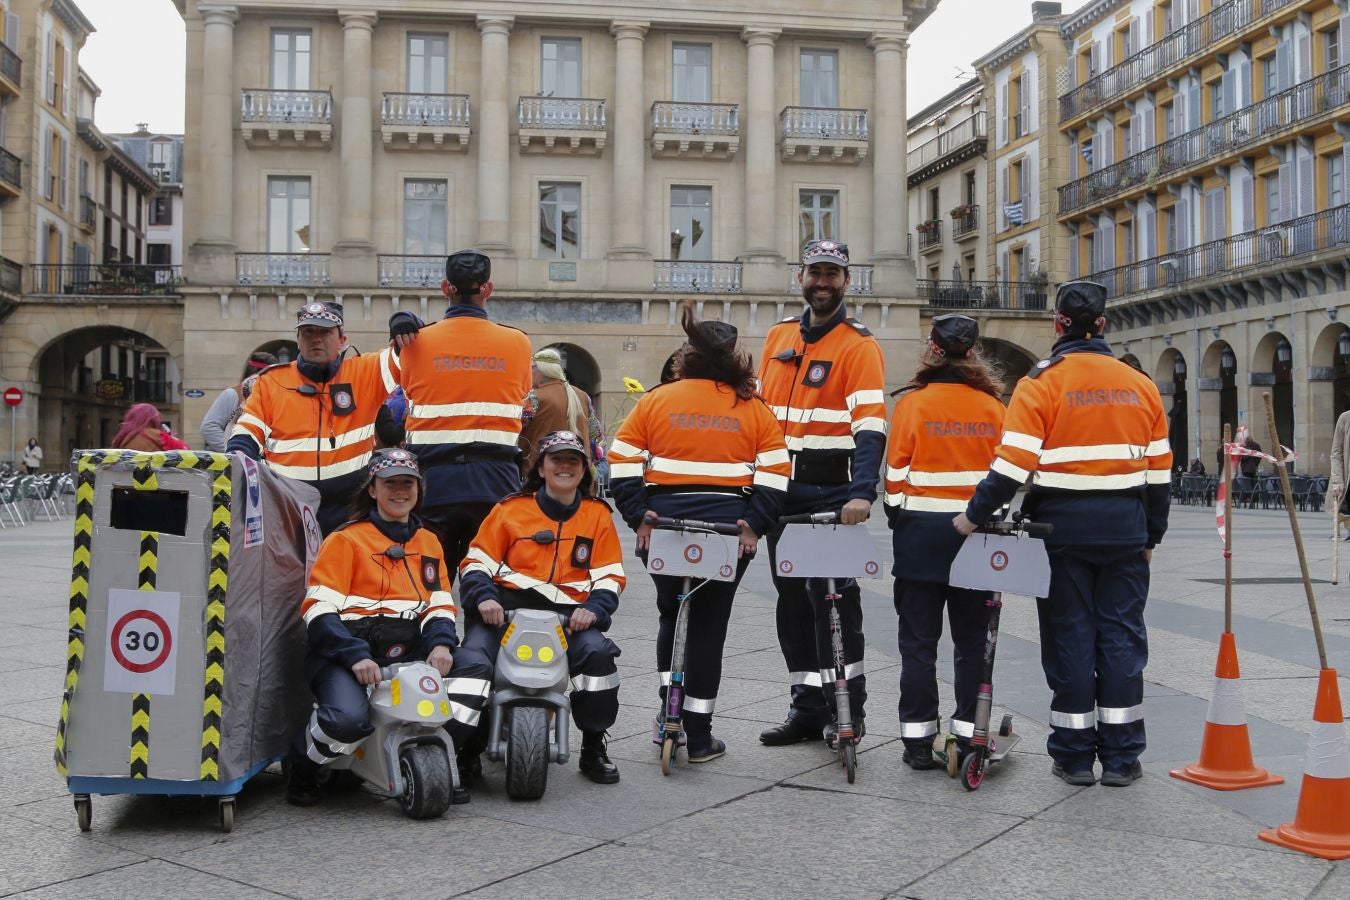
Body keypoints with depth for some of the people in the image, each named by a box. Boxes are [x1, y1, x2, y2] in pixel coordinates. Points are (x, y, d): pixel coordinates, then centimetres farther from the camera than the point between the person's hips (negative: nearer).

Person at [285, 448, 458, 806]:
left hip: (407, 654, 5)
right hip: (345, 651, -5)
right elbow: (319, 609, -6)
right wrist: (355, 656, -21)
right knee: (348, 720, -32)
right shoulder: (346, 540, 4)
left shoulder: (428, 542, 21)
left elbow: (440, 604, 15)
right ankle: (301, 765, 2)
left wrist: (441, 644, -8)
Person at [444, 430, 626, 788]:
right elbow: (477, 560, 8)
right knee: (472, 660, -27)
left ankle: (594, 748, -4)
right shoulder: (511, 509, 10)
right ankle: (458, 750, -16)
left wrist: (594, 609, -9)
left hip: (568, 612, 1)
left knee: (597, 652, -26)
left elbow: (611, 575, 10)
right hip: (506, 607, -1)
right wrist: (483, 597, -12)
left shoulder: (598, 515, 14)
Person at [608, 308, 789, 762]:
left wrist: (639, 517, -2)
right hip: (728, 529, -1)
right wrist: (753, 525, -2)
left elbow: (622, 466, -2)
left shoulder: (653, 401, 3)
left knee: (672, 614, 23)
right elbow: (774, 477, -2)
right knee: (709, 626, 9)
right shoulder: (754, 408, 3)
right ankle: (698, 735, 11)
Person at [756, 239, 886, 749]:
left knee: (833, 599, -4)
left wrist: (862, 492, -31)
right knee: (792, 601, 10)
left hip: (832, 493, -6)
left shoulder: (859, 346, -6)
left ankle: (848, 709, 10)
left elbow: (870, 425, -18)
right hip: (781, 490, 6)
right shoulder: (778, 338, 13)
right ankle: (808, 709, 21)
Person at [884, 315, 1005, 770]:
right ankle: (969, 735, 12)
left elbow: (896, 472, -4)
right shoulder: (993, 406, 0)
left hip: (921, 532, -1)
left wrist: (898, 520, 9)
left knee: (919, 639, 5)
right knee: (972, 639, 10)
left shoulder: (912, 402, -6)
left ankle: (918, 739, 7)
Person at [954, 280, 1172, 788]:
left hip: (1063, 525, -3)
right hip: (1125, 527, 3)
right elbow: (1158, 471, 10)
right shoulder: (1140, 385, 7)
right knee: (1121, 636, 9)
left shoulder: (1042, 383, -7)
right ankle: (1120, 757, 13)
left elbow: (1014, 463, -16)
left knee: (1070, 637, 5)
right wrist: (1151, 536, 19)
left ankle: (1075, 755, 11)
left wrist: (975, 516, -9)